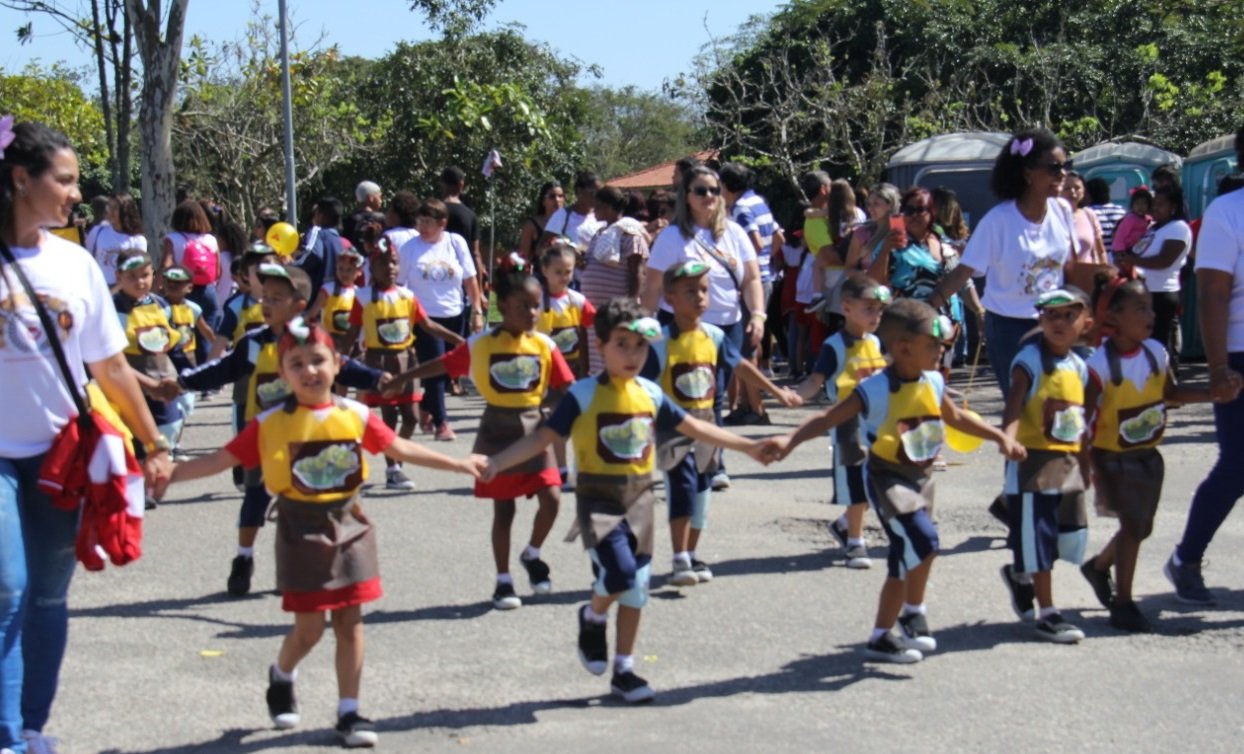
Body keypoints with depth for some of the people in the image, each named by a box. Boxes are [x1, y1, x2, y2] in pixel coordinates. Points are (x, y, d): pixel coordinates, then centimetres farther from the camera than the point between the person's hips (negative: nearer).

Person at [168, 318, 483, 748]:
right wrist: (165, 474, -12)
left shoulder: (356, 416, 0)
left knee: (350, 621, 5)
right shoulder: (270, 424, -6)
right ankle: (281, 679, 34)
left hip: (349, 528, 2)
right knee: (309, 627, 1)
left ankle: (348, 713, 15)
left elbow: (401, 449, 8)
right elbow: (221, 461, -4)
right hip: (302, 532, -2)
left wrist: (457, 464, 7)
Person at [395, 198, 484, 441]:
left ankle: (426, 409, 31)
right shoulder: (408, 247, -6)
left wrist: (477, 310, 4)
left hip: (454, 316, 3)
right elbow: (397, 283, -3)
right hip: (424, 317, -3)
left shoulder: (456, 242, 0)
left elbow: (470, 278, 5)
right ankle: (440, 422, 4)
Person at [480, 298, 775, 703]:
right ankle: (593, 617, 13)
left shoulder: (650, 394, 5)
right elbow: (543, 437, -13)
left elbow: (695, 428, 15)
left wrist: (749, 447, 17)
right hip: (598, 497, -5)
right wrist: (496, 462, -26)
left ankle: (624, 670, 24)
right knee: (620, 574, -21)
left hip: (639, 495, 5)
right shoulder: (584, 394, -9)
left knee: (637, 586, 9)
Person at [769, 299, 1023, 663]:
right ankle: (913, 613, 2)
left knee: (906, 562, 12)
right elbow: (827, 419, -21)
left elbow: (955, 417, 22)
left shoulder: (933, 383, 3)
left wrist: (1000, 437, 22)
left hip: (921, 478, 8)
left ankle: (881, 637, 25)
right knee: (923, 542, -23)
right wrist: (789, 440, -35)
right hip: (887, 478, -8)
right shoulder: (877, 389, -19)